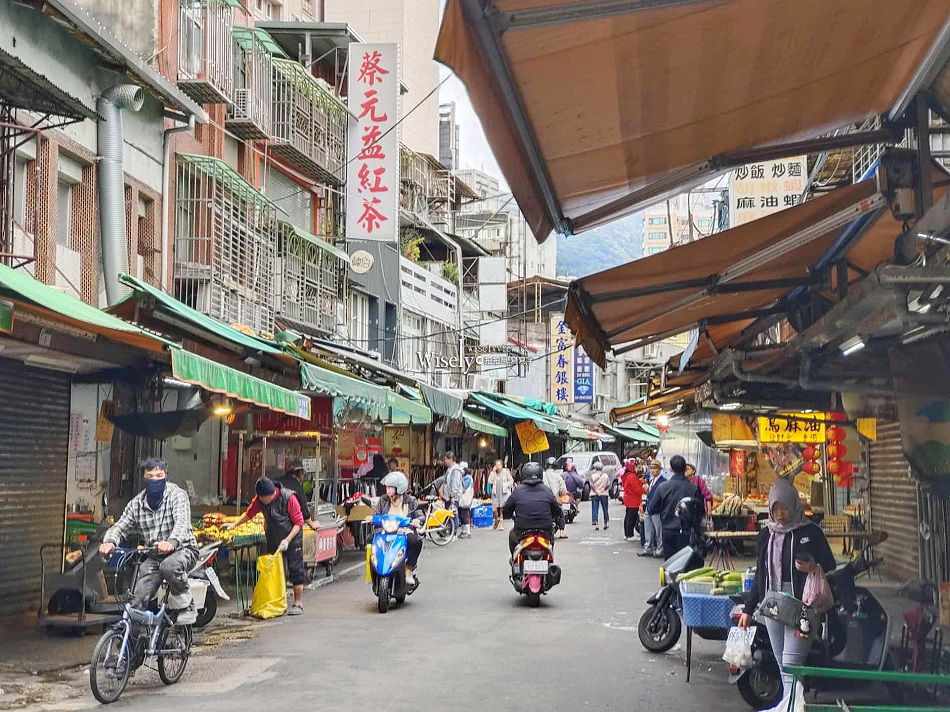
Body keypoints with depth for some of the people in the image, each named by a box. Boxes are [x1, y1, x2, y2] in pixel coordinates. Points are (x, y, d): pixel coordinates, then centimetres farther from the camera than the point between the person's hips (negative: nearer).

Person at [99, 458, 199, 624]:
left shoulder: (177, 495, -11)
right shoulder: (137, 503, 4)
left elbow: (182, 522, -28)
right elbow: (121, 526, 1)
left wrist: (172, 542, -50)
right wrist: (109, 541, -25)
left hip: (182, 549, -5)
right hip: (154, 556, 5)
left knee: (169, 566, -38)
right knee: (137, 600, -11)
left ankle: (186, 606, -15)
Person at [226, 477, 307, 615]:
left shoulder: (288, 498, -22)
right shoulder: (259, 500, -7)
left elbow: (298, 522, -17)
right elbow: (249, 513, 12)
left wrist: (287, 540, -23)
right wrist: (234, 524, 1)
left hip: (292, 538, -5)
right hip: (273, 539, 5)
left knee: (295, 568, -5)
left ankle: (298, 603, 2)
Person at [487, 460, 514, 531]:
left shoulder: (505, 472, 3)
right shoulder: (493, 473, 6)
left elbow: (511, 480, 9)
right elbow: (490, 481, -9)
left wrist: (506, 486, -6)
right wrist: (493, 472, -9)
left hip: (504, 493, -1)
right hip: (495, 493, 1)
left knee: (502, 509, -4)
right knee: (494, 509, -6)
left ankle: (501, 524, 4)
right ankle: (496, 520, 23)